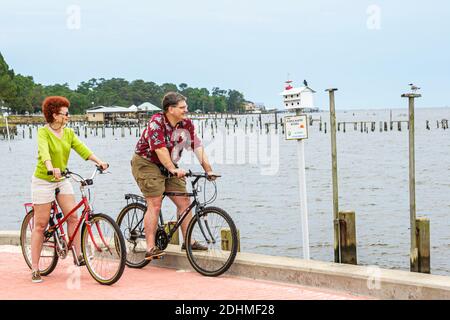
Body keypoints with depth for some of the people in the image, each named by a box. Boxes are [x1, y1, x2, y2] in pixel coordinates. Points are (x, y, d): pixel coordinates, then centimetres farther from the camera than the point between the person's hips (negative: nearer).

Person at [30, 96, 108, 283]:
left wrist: (99, 162, -21)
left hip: (62, 180, 6)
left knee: (73, 217, -7)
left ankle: (78, 256, 2)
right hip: (43, 181, -6)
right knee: (40, 225, -3)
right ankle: (35, 269, 3)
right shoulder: (43, 132, -15)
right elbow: (44, 151, -32)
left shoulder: (69, 133, 4)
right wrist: (51, 168, -51)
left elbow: (82, 149, -6)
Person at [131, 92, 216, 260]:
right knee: (155, 204, -15)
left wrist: (208, 170, -11)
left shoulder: (186, 124, -2)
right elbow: (160, 149, -29)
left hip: (169, 166, 7)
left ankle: (189, 241, 9)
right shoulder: (156, 122, -21)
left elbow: (198, 147, -5)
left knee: (184, 202, 0)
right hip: (147, 163, -7)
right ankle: (150, 248, -14)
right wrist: (174, 169, -36)